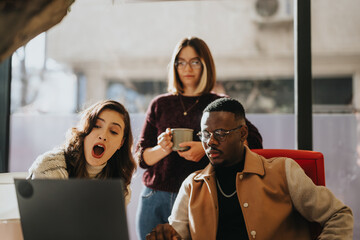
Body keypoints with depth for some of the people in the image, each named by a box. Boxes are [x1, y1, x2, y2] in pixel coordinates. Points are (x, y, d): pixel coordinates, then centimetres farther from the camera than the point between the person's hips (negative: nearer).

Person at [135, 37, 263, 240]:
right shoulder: (160, 105, 12)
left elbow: (254, 141, -9)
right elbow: (141, 156, 10)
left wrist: (207, 148, -20)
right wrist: (162, 149, -13)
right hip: (155, 199, 3)